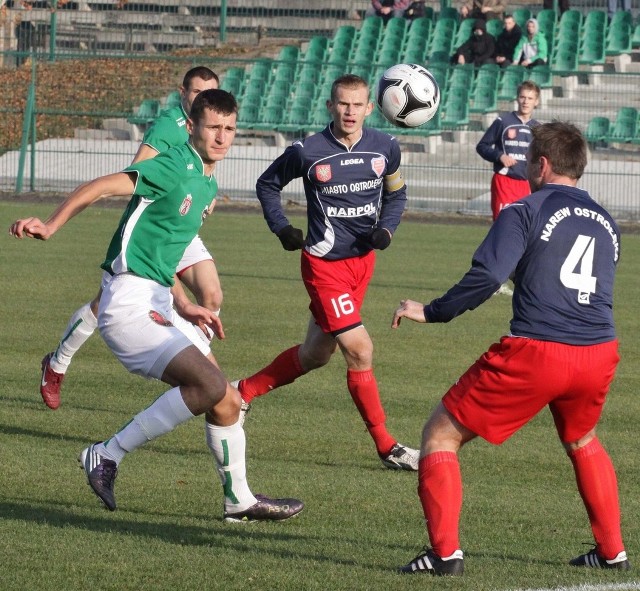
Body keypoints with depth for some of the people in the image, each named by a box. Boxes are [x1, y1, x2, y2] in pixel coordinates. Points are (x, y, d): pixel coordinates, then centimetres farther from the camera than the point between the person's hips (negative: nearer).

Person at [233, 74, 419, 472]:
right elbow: (268, 184, 5)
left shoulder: (385, 148, -3)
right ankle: (386, 446, -2)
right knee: (360, 351, -14)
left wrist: (387, 228, -6)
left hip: (364, 259, 6)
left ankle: (245, 391, 36)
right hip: (325, 264, -6)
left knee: (316, 354, 15)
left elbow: (396, 193, 14)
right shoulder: (307, 152, -12)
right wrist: (281, 227, -8)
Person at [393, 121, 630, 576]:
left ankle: (445, 552, -5)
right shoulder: (606, 222, 18)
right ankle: (612, 551, 32)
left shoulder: (526, 212, -2)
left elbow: (485, 277, -13)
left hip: (534, 352, -6)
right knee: (581, 442, 36)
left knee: (441, 435, 6)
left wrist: (431, 312, -2)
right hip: (599, 355, 6)